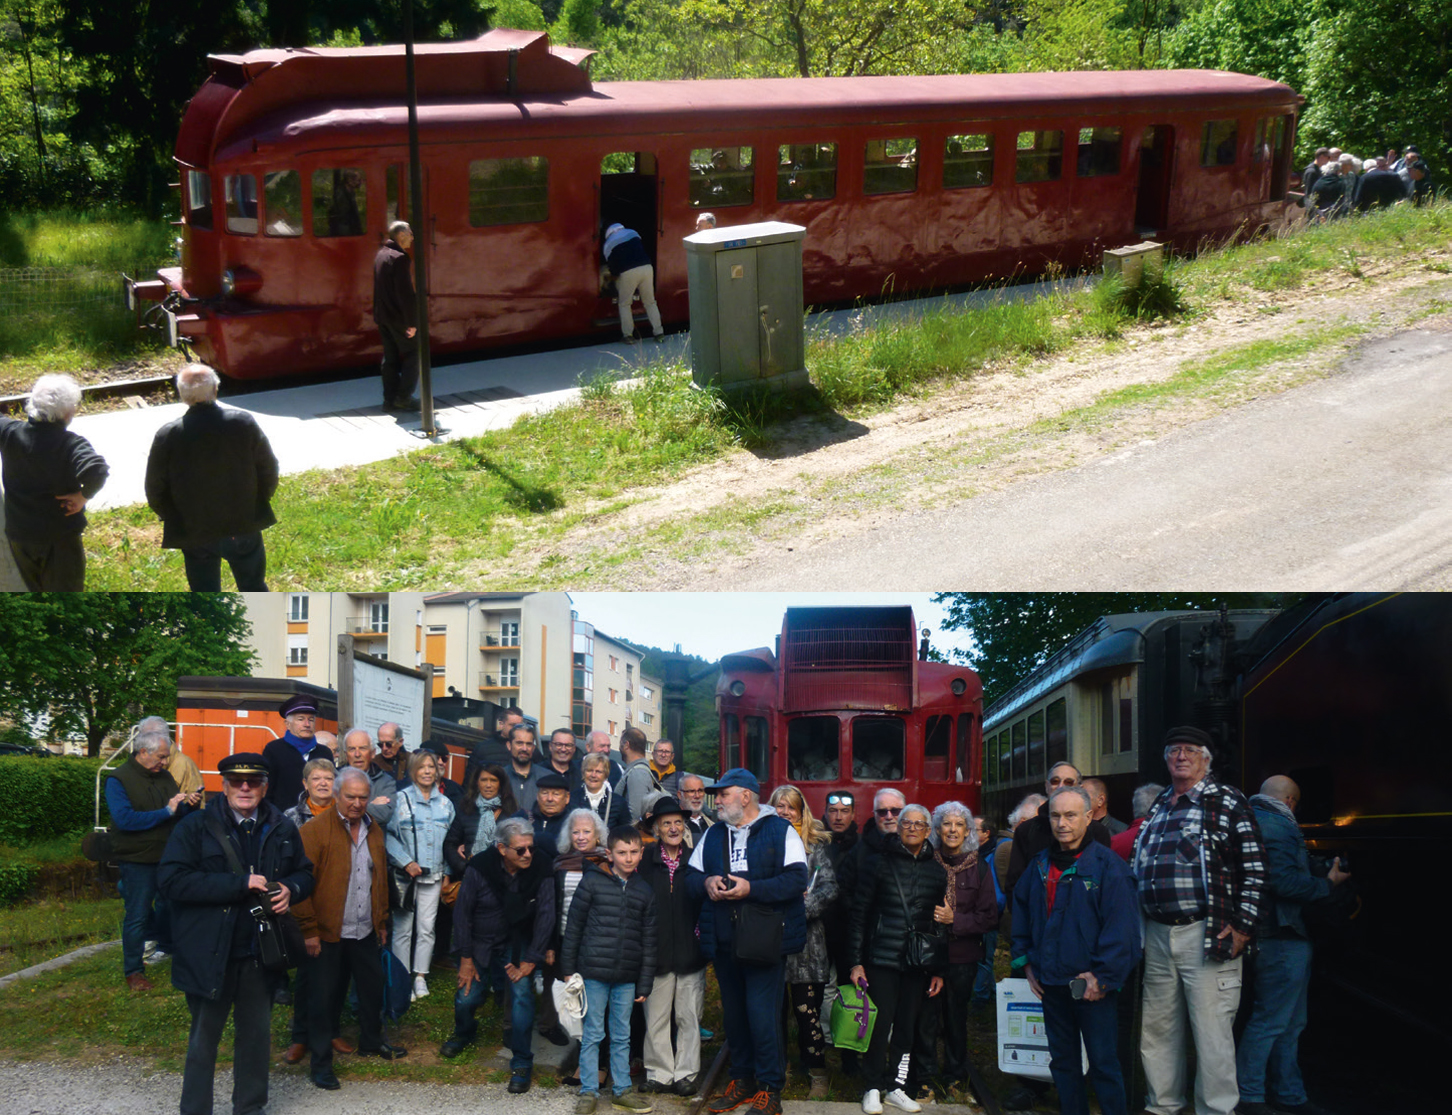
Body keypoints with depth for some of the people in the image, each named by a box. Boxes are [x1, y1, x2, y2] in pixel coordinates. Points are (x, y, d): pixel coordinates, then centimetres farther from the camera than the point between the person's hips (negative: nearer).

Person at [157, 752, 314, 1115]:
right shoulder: (196, 827, -8)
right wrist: (239, 884, -22)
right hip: (209, 954, -4)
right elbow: (171, 880, -19)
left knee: (256, 1035, 16)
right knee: (204, 1039, 9)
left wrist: (290, 889, -7)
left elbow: (305, 874, 18)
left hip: (261, 955, 4)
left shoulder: (283, 830, 6)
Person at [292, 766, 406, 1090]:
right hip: (327, 932, -6)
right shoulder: (315, 830, -12)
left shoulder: (374, 830, 9)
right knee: (324, 995, 2)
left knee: (373, 987, 17)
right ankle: (320, 1061, 13)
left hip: (365, 931, 6)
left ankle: (371, 1042, 37)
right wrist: (309, 929, -15)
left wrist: (382, 921, 18)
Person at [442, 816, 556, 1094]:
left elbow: (545, 915, -12)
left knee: (522, 993, -19)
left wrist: (529, 960, -12)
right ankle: (464, 1034, 40)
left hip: (517, 944, -1)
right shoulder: (479, 867, -21)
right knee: (466, 998, 3)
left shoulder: (540, 870, -20)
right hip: (480, 943, 1)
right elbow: (462, 912, -9)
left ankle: (521, 1062, -5)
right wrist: (466, 958, -5)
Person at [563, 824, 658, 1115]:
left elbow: (649, 941, 9)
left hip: (627, 977, 3)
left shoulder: (645, 892, 6)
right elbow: (574, 925, 0)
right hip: (594, 972, -3)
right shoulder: (592, 882, -3)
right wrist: (568, 967, -1)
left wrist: (645, 983, 7)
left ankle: (622, 1090, 22)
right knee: (592, 1034, 4)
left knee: (622, 1036, 12)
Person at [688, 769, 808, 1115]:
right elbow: (691, 876, 15)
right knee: (734, 1013, 12)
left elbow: (796, 880, -13)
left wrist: (750, 888, -20)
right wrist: (707, 882, -8)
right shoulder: (713, 835, 15)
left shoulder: (780, 831, -4)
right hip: (723, 942, 6)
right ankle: (742, 1080, 25)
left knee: (762, 1015, -8)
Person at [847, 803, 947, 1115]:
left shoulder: (937, 872, 9)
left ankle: (895, 1087, 18)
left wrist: (938, 970, 10)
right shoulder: (880, 864, 1)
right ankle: (873, 1088, 8)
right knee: (880, 1024, -4)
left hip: (918, 964, 3)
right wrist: (855, 961, -5)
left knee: (907, 1027, 6)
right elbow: (859, 914, 0)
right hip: (882, 960, -3)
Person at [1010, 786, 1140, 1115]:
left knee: (1103, 1064, 0)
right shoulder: (1040, 865, 10)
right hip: (1051, 983, 6)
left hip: (1094, 985, -6)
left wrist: (1103, 976, -16)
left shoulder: (1107, 865, -9)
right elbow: (1021, 913, 22)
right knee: (1062, 1061, 14)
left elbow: (1121, 926, -13)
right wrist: (1026, 963, 14)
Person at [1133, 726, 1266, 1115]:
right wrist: (1138, 929, 17)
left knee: (1212, 1034, -3)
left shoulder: (1228, 801, -3)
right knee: (1158, 1030, 13)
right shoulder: (1158, 807, 16)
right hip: (1157, 936, 6)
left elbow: (1255, 869, -7)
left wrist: (1242, 927, -11)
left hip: (1207, 936, -6)